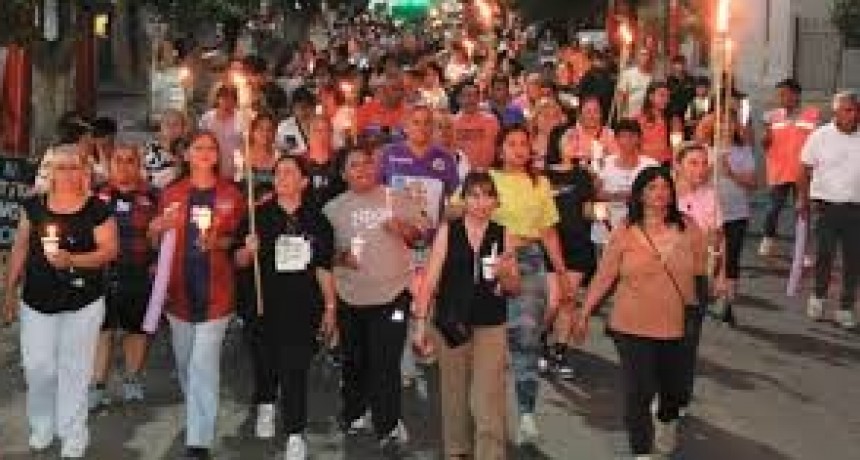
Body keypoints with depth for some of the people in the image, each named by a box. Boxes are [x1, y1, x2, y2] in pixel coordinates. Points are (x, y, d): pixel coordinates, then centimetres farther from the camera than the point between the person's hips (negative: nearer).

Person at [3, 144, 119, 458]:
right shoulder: (34, 206, 3)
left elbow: (109, 250, -10)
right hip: (36, 302, 3)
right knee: (38, 367, 7)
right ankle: (41, 426, 29)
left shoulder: (98, 210, -6)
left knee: (74, 369, 6)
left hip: (83, 304, -2)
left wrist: (72, 260, -24)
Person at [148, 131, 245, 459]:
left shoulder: (231, 195, -1)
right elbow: (156, 241, 11)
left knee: (203, 365, -8)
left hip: (215, 290, -3)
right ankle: (198, 412, 42)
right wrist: (157, 229, -11)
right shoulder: (171, 194, 4)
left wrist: (219, 242, -14)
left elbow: (239, 238, 5)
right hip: (180, 289, 3)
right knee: (185, 360, 17)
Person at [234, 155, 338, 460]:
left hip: (304, 306, 0)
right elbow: (239, 261, 2)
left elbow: (324, 268, 7)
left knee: (296, 368, -4)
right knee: (268, 362, 15)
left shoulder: (316, 220, 2)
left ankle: (295, 435, 3)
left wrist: (330, 306, 7)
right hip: (266, 305, 1)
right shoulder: (259, 216, -2)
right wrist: (248, 250, -20)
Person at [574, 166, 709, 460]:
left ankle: (666, 424, 51)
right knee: (638, 393, -3)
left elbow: (700, 269, 8)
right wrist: (585, 314, -2)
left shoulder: (687, 229, -2)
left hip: (676, 326, 2)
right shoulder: (625, 233, -7)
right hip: (633, 326, -2)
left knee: (675, 388, 17)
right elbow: (603, 277, -3)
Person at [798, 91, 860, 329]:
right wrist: (804, 200, -2)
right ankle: (818, 296, 27)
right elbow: (806, 170, 2)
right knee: (824, 255, 5)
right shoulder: (821, 136, -3)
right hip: (827, 205, -2)